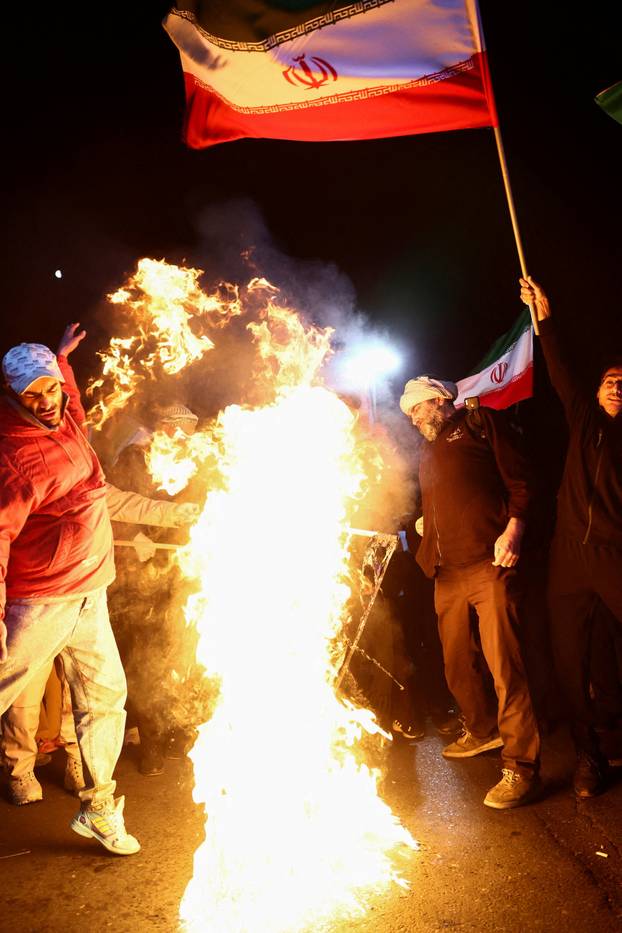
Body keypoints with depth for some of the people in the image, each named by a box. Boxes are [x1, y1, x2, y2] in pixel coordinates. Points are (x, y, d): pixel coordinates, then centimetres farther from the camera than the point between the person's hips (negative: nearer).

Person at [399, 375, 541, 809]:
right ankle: (483, 732, 35)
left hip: (489, 565, -7)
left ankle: (521, 766, -1)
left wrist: (513, 529, -17)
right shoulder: (428, 453, 26)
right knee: (458, 666, 14)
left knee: (505, 665, -9)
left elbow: (520, 478, -4)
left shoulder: (481, 423, 6)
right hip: (448, 574, 7)